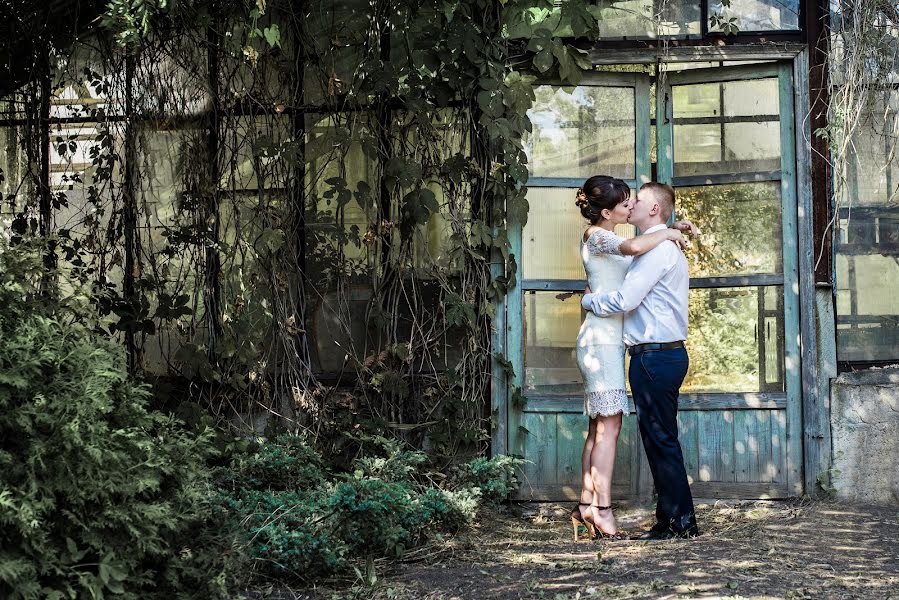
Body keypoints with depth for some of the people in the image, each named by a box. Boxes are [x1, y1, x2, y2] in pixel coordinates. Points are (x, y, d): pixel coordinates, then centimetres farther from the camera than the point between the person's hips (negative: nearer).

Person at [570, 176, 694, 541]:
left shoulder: (607, 240, 19)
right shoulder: (596, 236, -10)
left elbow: (637, 251, 33)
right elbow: (634, 247, -29)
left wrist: (672, 230, 18)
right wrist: (668, 233, -12)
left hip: (609, 341, 10)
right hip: (602, 339, -10)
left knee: (599, 427, 8)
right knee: (608, 426, -12)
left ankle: (586, 507, 9)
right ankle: (602, 511, -15)